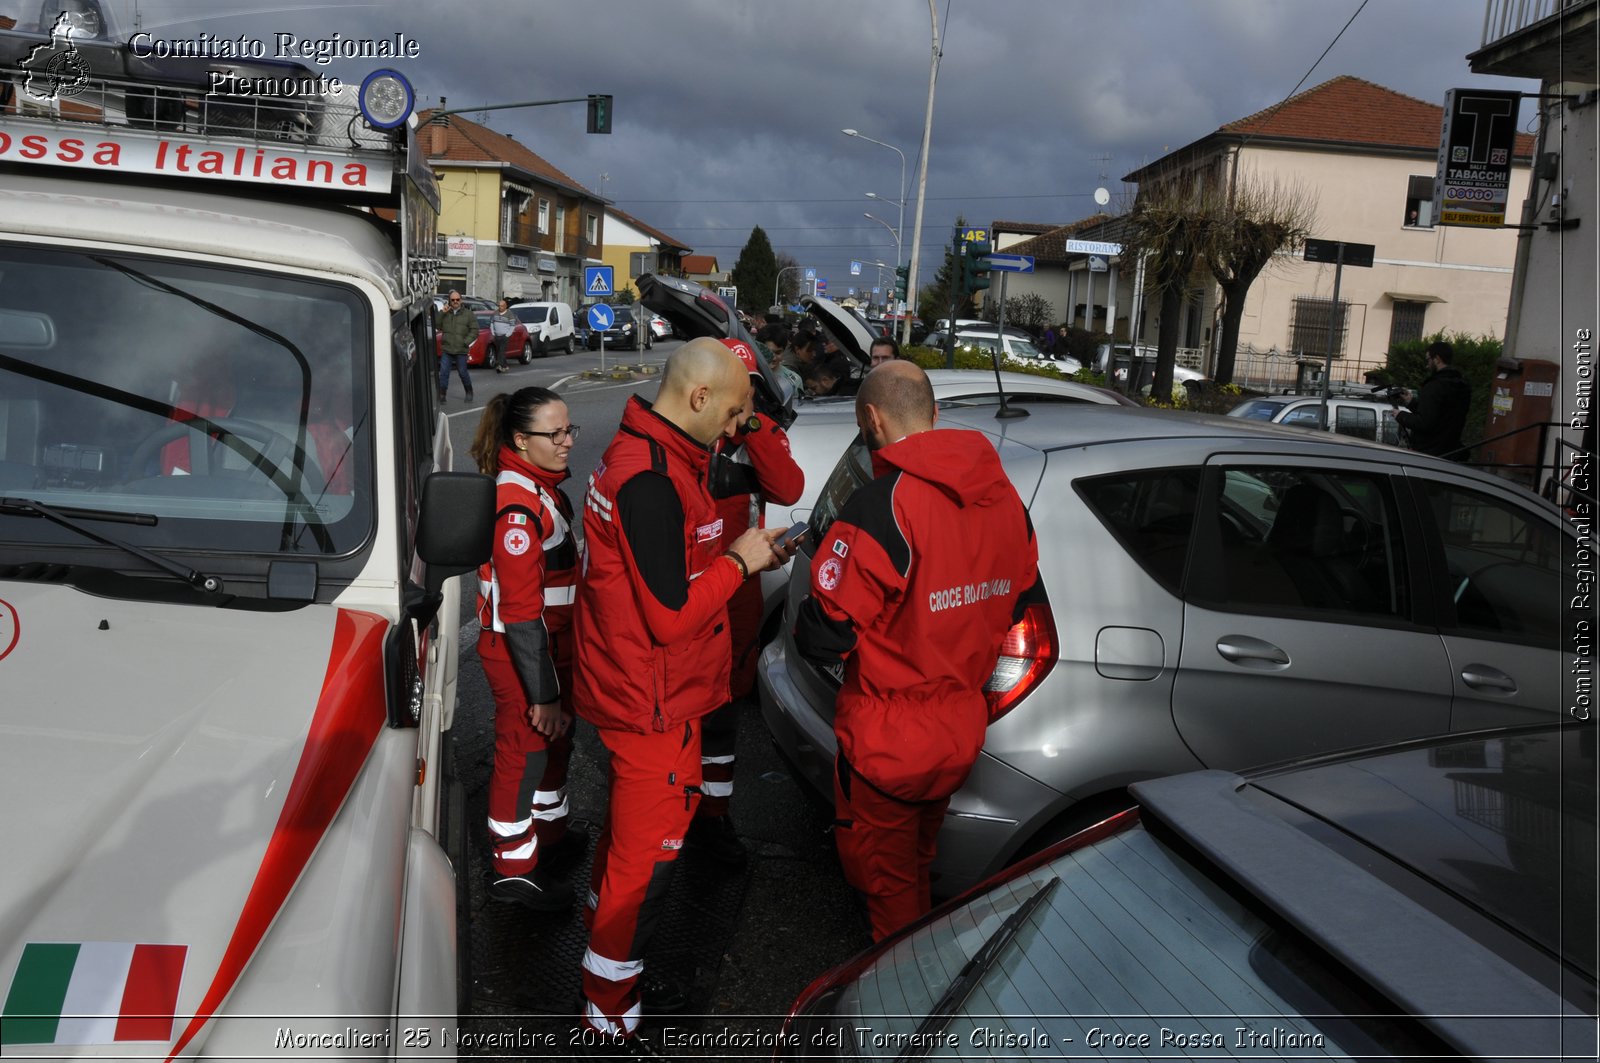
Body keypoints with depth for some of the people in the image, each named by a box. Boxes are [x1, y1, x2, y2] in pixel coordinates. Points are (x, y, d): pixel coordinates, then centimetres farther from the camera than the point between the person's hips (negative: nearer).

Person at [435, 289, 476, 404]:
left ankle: (469, 392, 27)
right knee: (443, 372, -4)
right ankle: (441, 396, 0)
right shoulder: (445, 313, 9)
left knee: (463, 372, 6)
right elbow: (436, 325, 2)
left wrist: (466, 342, -12)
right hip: (446, 349, 2)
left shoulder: (468, 314, 1)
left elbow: (474, 330, -1)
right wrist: (441, 313, -9)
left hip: (461, 350, -2)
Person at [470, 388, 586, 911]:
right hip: (519, 652, -10)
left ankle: (549, 833, 43)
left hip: (551, 641, 10)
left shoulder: (541, 485, 5)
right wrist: (543, 694, -22)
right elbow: (521, 612, -27)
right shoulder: (517, 505, -27)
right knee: (525, 752, 5)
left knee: (555, 742, 23)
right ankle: (515, 868, 21)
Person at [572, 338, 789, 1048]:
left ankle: (601, 927, 49)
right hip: (654, 704, -10)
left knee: (630, 827, 28)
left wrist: (734, 556, 5)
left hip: (630, 691, 10)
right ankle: (611, 1017, 18)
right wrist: (738, 562, -15)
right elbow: (671, 614, -27)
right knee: (647, 855, 3)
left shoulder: (638, 455, 7)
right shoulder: (652, 481, -27)